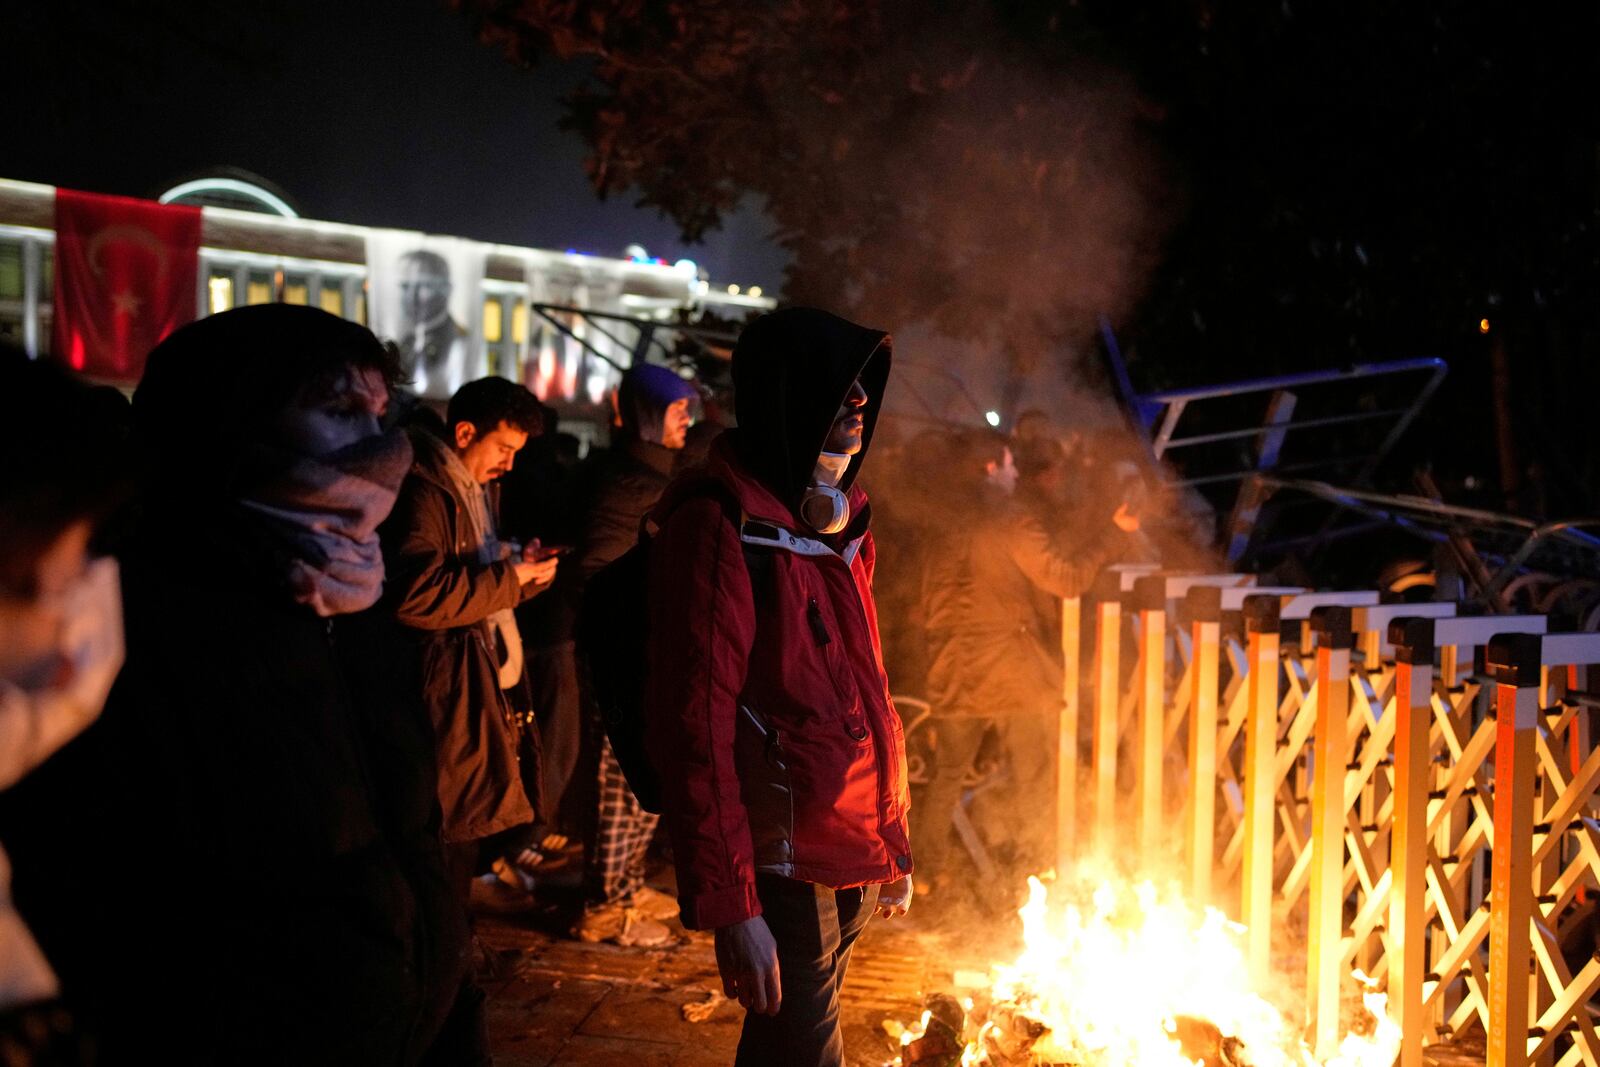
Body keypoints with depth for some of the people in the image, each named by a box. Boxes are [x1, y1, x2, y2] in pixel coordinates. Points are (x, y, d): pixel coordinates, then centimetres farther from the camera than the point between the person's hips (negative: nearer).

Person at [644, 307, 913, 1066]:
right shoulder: (719, 525, -16)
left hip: (852, 860, 8)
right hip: (785, 862, -8)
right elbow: (695, 727, -20)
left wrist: (893, 845, 18)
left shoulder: (837, 523, 12)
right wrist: (728, 906, -22)